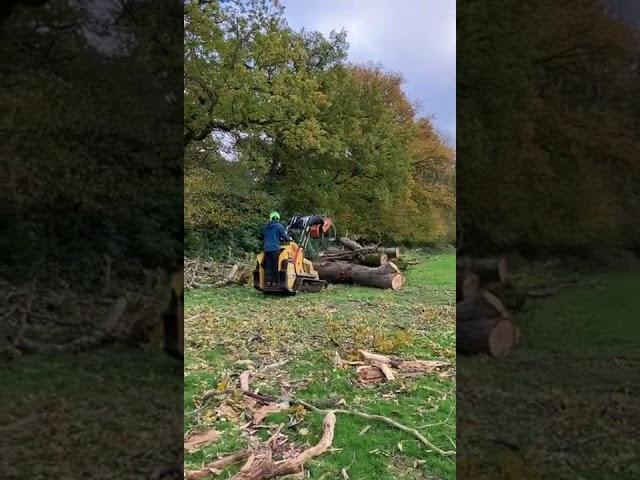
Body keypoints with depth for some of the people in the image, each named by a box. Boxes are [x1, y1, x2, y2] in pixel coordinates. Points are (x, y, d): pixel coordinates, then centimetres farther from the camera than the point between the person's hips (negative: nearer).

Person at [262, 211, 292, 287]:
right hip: (275, 248, -5)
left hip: (266, 248, 5)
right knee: (276, 265, -1)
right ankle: (275, 281, -2)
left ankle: (268, 281, 4)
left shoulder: (266, 227, 16)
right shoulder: (279, 226, -2)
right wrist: (289, 239, 15)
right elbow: (285, 236, -5)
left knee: (268, 265, 6)